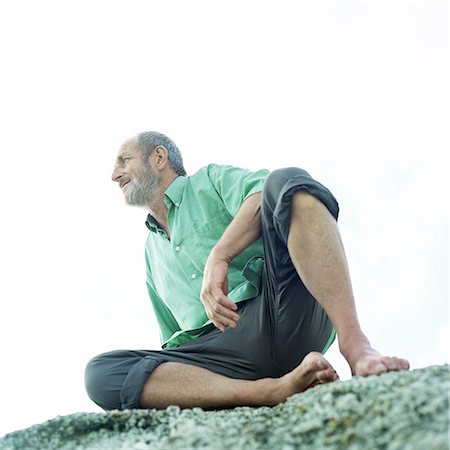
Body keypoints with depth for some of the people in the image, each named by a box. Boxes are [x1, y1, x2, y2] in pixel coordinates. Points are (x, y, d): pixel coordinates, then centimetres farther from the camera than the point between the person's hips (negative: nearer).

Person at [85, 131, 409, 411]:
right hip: (222, 349, 5)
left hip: (283, 311, -5)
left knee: (287, 180, -26)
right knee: (100, 373, -20)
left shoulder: (211, 180, 17)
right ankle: (277, 388, -32)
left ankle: (356, 346, -38)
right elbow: (173, 338, 33)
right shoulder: (151, 252, 33)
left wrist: (218, 257, -21)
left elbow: (262, 190, -8)